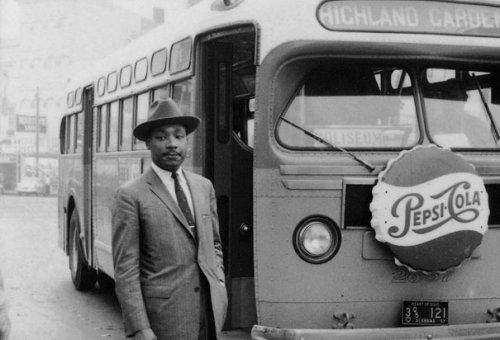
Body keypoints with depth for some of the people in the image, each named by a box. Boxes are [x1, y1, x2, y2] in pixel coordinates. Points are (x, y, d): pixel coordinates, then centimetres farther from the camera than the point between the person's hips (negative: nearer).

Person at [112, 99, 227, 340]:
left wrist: (219, 281, 6)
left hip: (211, 309, 5)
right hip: (164, 316, -5)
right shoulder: (131, 196, -6)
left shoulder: (204, 187, 11)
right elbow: (125, 270, -9)